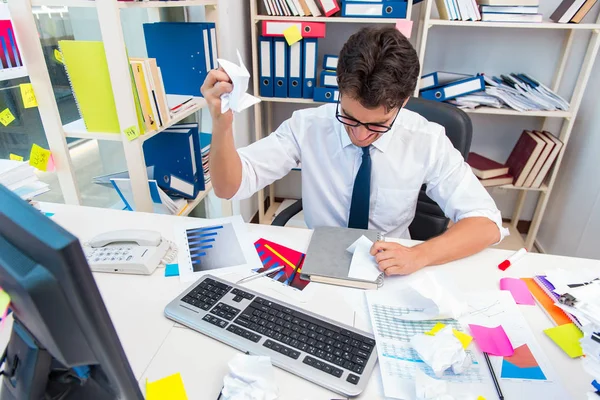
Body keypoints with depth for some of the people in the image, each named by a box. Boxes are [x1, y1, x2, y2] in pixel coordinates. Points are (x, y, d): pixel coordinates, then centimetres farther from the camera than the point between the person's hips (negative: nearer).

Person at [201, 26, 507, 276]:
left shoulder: (427, 140, -12)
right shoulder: (308, 126, -13)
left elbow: (487, 224, -10)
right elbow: (229, 187, -14)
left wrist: (418, 255, -26)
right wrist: (222, 124, -32)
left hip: (390, 274, 2)